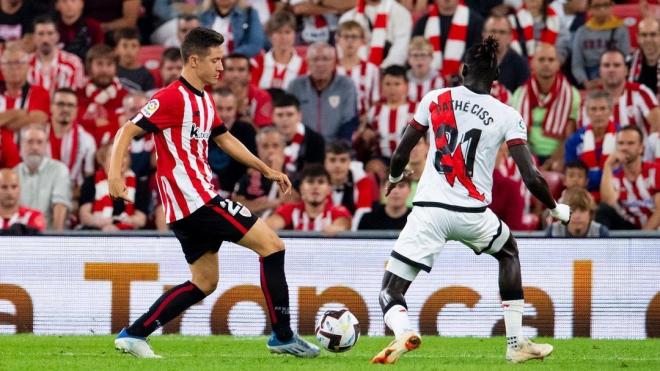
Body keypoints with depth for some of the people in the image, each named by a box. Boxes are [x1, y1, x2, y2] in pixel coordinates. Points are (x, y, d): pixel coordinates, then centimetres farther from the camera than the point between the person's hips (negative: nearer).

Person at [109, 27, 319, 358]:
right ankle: (282, 336, -3)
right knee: (271, 245, -7)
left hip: (190, 206, 10)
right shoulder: (173, 98, -14)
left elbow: (225, 139, 30)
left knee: (204, 283, 15)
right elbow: (127, 132, -17)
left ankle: (133, 335, 13)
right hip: (195, 199, -10)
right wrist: (115, 175, -32)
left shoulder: (203, 100, 16)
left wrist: (267, 171, 28)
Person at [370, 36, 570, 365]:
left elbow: (400, 154, 10)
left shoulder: (434, 100, 5)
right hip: (473, 214, 1)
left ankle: (403, 332, -34)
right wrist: (556, 208, 16)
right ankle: (517, 344, 29)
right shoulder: (507, 117, 1)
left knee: (390, 294, 3)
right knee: (509, 251, 34)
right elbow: (531, 178, -4)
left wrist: (394, 177, 34)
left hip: (428, 211, -1)